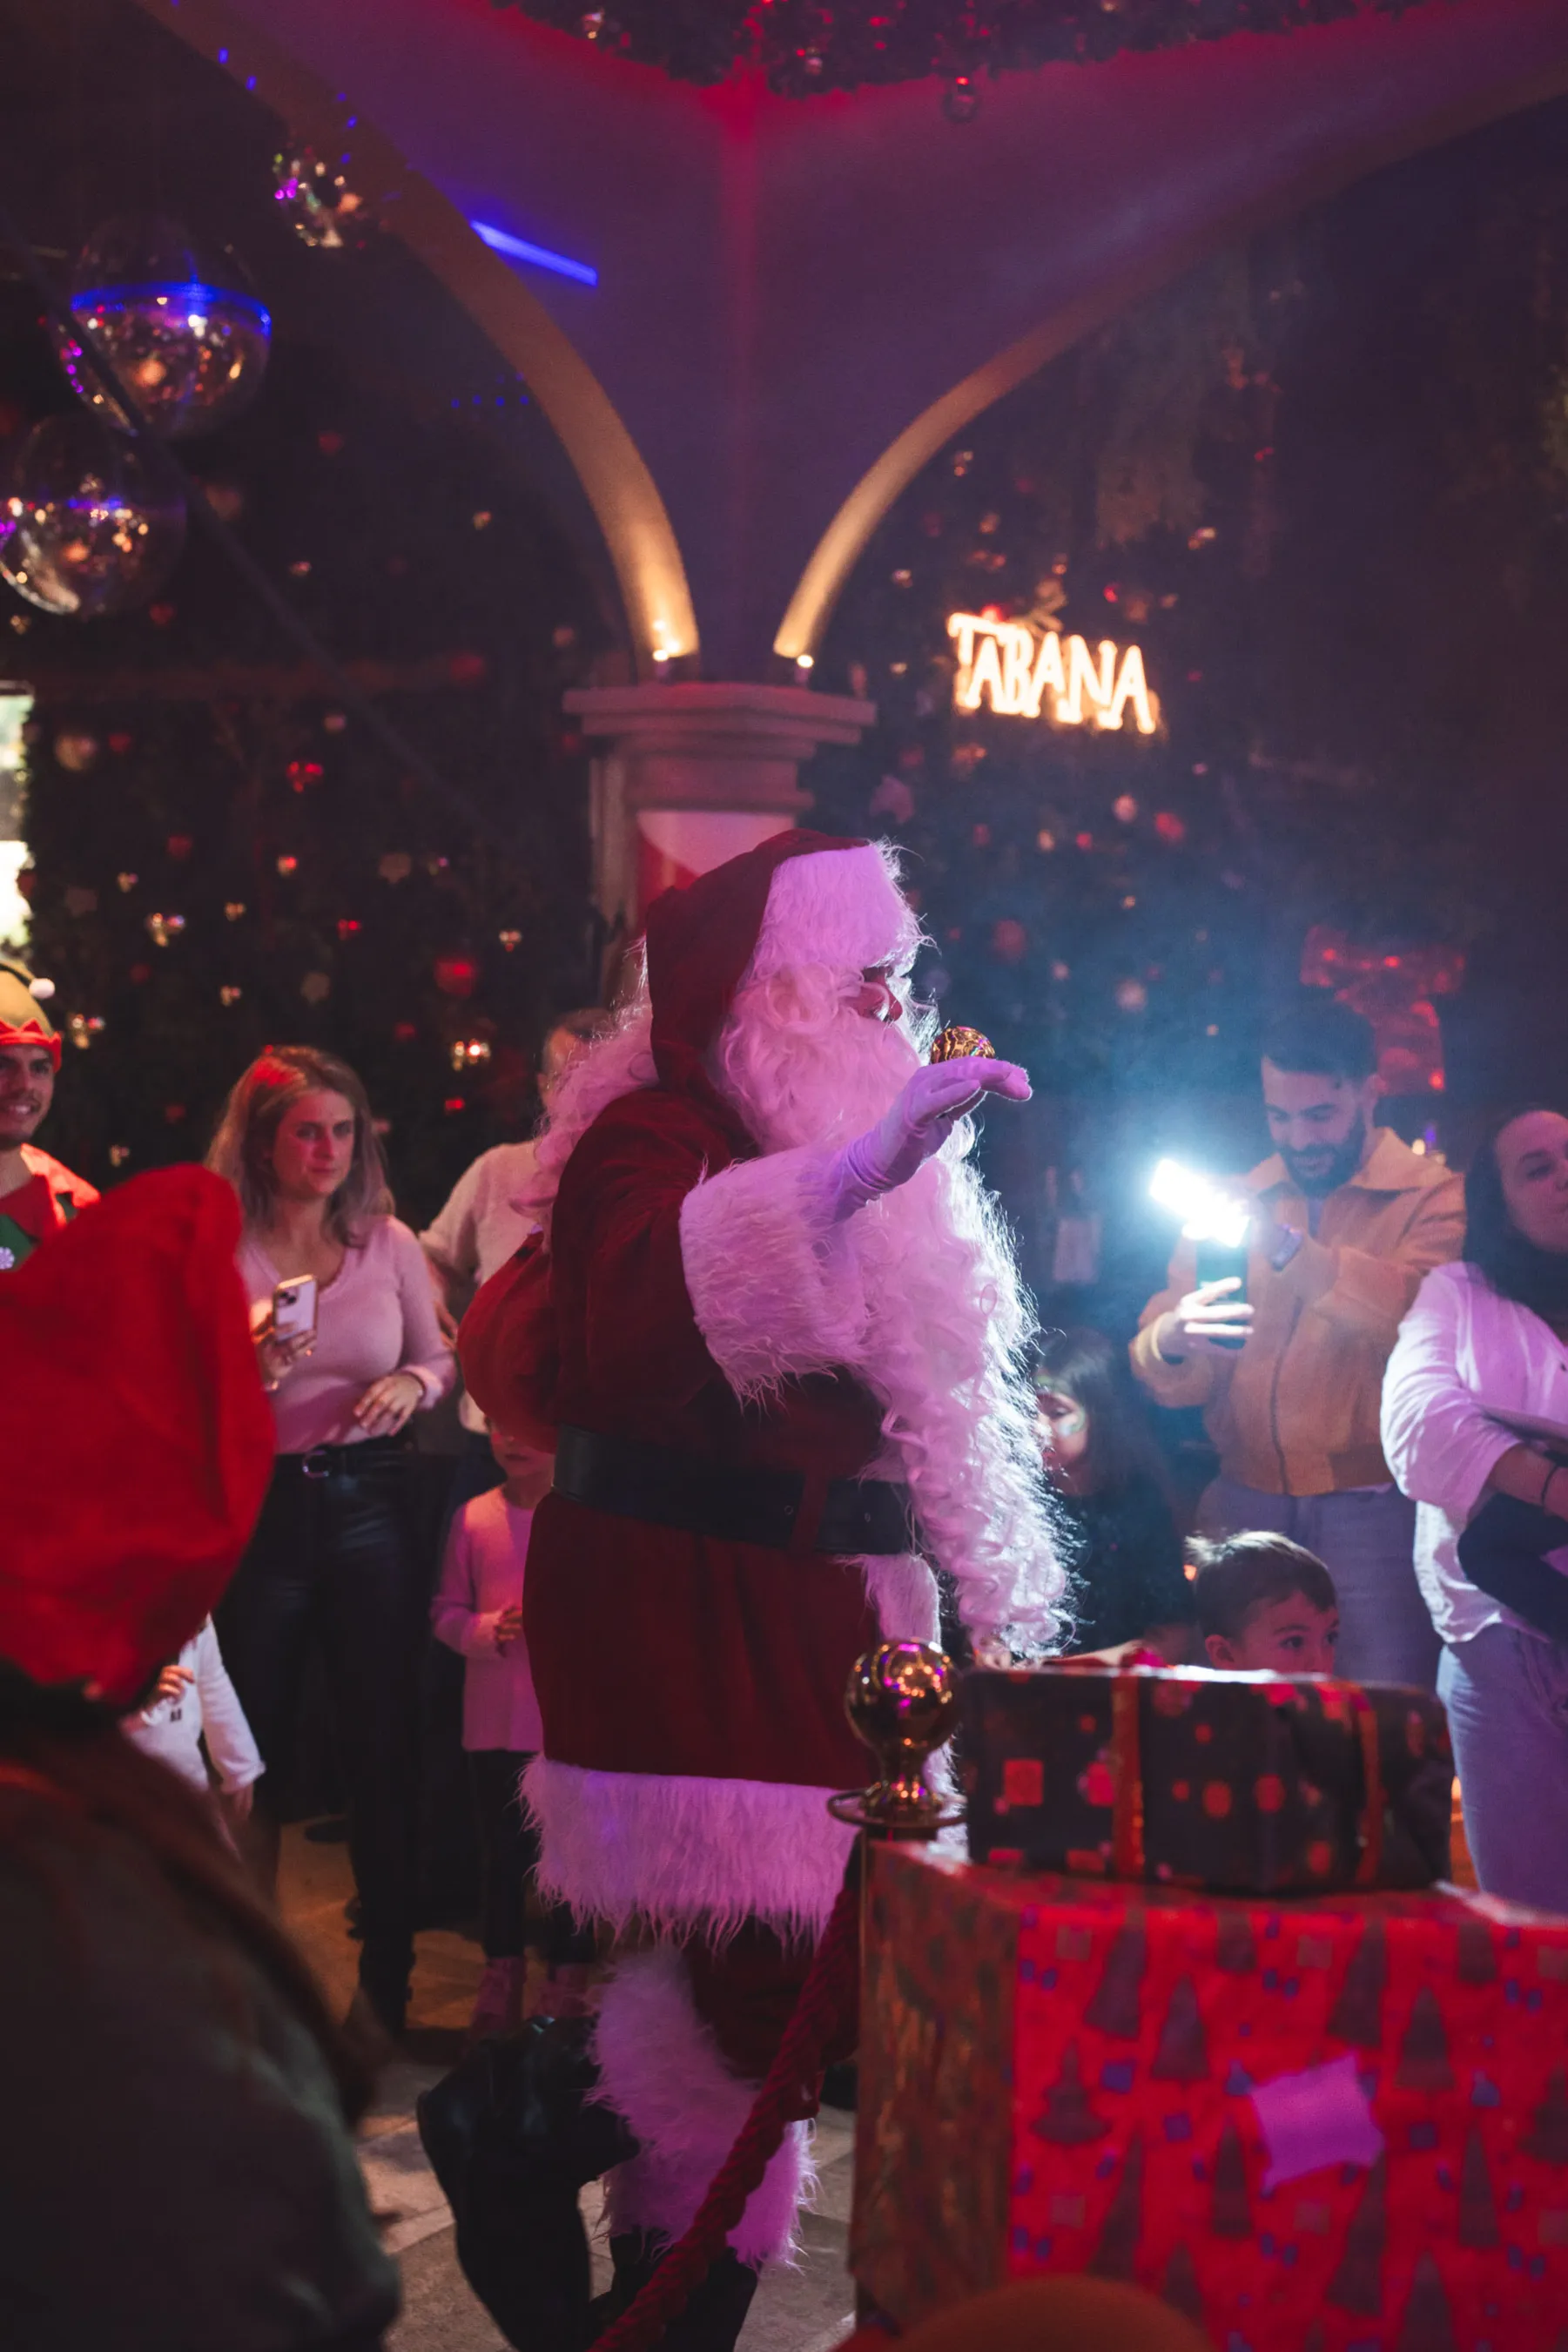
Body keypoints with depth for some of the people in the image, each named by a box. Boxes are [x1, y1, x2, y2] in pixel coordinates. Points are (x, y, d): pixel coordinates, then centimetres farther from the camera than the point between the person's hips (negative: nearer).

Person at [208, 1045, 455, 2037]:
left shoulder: (388, 1241, 3)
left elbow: (442, 1356, 12)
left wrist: (414, 1383, -10)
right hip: (257, 1510, -1)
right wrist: (248, 1376, -21)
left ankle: (388, 1986, 17)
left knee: (385, 1749, 4)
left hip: (371, 1503, 1)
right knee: (255, 1753, 7)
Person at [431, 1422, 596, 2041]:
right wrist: (490, 1630, -14)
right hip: (494, 1717, 3)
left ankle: (568, 1977, 17)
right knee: (501, 1851, 12)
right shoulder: (473, 1518, 2)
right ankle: (502, 1973, 25)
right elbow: (445, 1612, 4)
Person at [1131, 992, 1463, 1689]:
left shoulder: (1431, 1198, -2)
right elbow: (1169, 1380, 7)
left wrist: (1287, 1248, -33)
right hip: (1245, 1504, 4)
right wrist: (1171, 1346, -17)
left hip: (1373, 1511, -4)